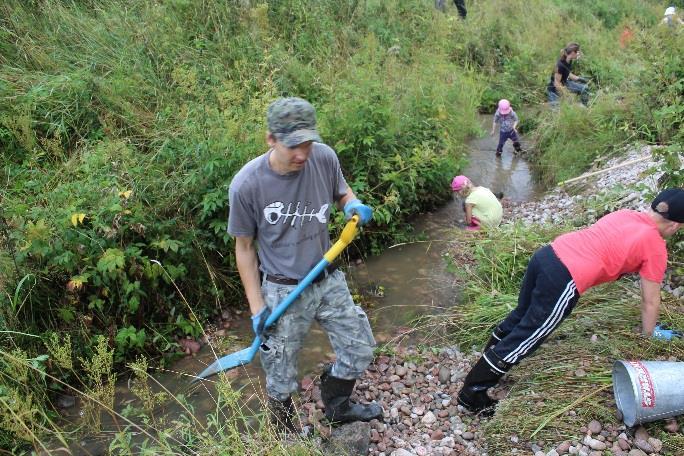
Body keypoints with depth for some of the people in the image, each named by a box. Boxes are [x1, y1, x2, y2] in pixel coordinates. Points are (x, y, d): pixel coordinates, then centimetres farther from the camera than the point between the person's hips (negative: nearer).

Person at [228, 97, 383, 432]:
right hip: (283, 291, -4)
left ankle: (337, 407, 46)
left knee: (360, 351, 15)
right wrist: (256, 306, -9)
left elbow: (342, 192, 9)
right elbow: (244, 247, -8)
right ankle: (285, 437, 42)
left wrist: (353, 205, -16)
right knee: (281, 381, 11)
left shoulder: (325, 158, -13)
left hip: (329, 280, 4)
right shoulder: (246, 185, -22)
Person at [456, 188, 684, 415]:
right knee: (521, 340, 2)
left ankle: (488, 361, 43)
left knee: (520, 316, 27)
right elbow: (650, 301, 10)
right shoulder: (655, 247, 2)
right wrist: (651, 333, 26)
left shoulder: (625, 214, 19)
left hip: (546, 254, 8)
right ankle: (471, 395, 10)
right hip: (563, 281, -7)